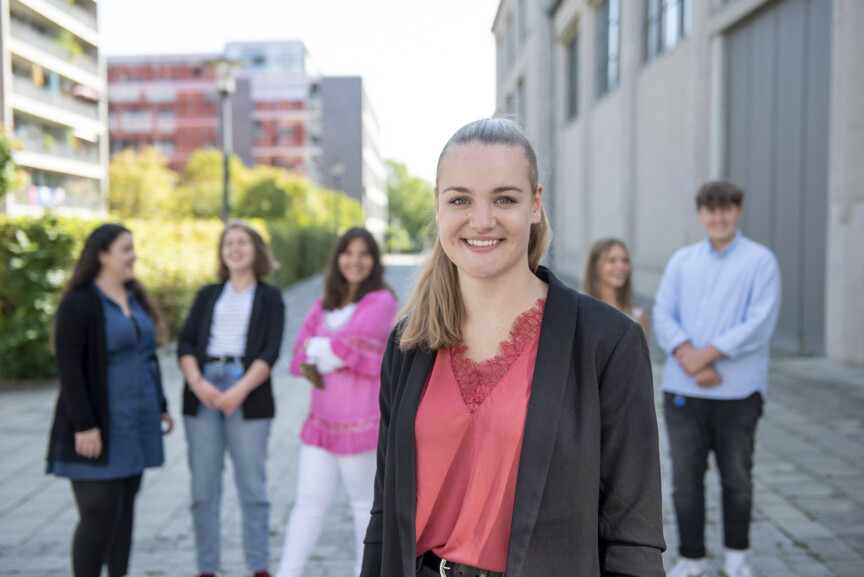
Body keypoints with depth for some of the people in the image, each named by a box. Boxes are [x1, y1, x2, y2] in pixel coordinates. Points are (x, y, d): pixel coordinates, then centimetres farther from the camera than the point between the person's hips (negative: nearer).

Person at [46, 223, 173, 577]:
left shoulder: (135, 299, 13)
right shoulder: (79, 304, -11)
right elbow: (68, 368, -15)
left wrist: (161, 407, 16)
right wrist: (84, 425, -19)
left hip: (135, 425, 7)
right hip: (101, 428, -7)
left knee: (124, 508, 13)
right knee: (100, 512, -6)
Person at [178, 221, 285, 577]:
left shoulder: (269, 297, 11)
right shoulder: (208, 295, 19)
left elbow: (270, 352, -1)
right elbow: (185, 344, 9)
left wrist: (241, 389, -15)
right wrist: (197, 383, -10)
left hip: (248, 394, -3)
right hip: (203, 393, 3)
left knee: (252, 487, -1)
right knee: (203, 489, 4)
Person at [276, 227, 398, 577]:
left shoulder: (381, 301, -6)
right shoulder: (323, 305, 13)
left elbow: (343, 346, -18)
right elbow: (300, 358, 2)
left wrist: (317, 348, -2)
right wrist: (336, 353, -12)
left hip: (360, 420, -5)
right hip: (321, 418, 5)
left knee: (364, 502, 9)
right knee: (309, 501, 6)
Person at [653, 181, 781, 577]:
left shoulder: (760, 261, 1)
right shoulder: (681, 261, 12)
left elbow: (759, 324, -10)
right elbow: (663, 315, 4)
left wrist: (705, 355, -16)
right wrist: (688, 358, -13)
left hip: (738, 393, -2)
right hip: (682, 391, 3)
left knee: (737, 480, 9)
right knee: (686, 480, 5)